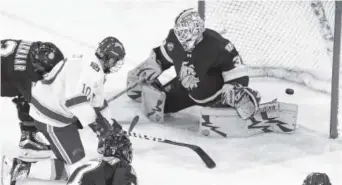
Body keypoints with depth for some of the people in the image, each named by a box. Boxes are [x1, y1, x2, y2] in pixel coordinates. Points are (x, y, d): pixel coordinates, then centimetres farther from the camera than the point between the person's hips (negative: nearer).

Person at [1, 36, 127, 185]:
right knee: (76, 169, -5)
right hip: (51, 119, -10)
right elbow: (76, 100, -31)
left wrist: (111, 125, 24)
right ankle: (24, 169, -8)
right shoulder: (92, 69, -20)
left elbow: (98, 102, 22)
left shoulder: (93, 69, 13)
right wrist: (97, 126, -26)